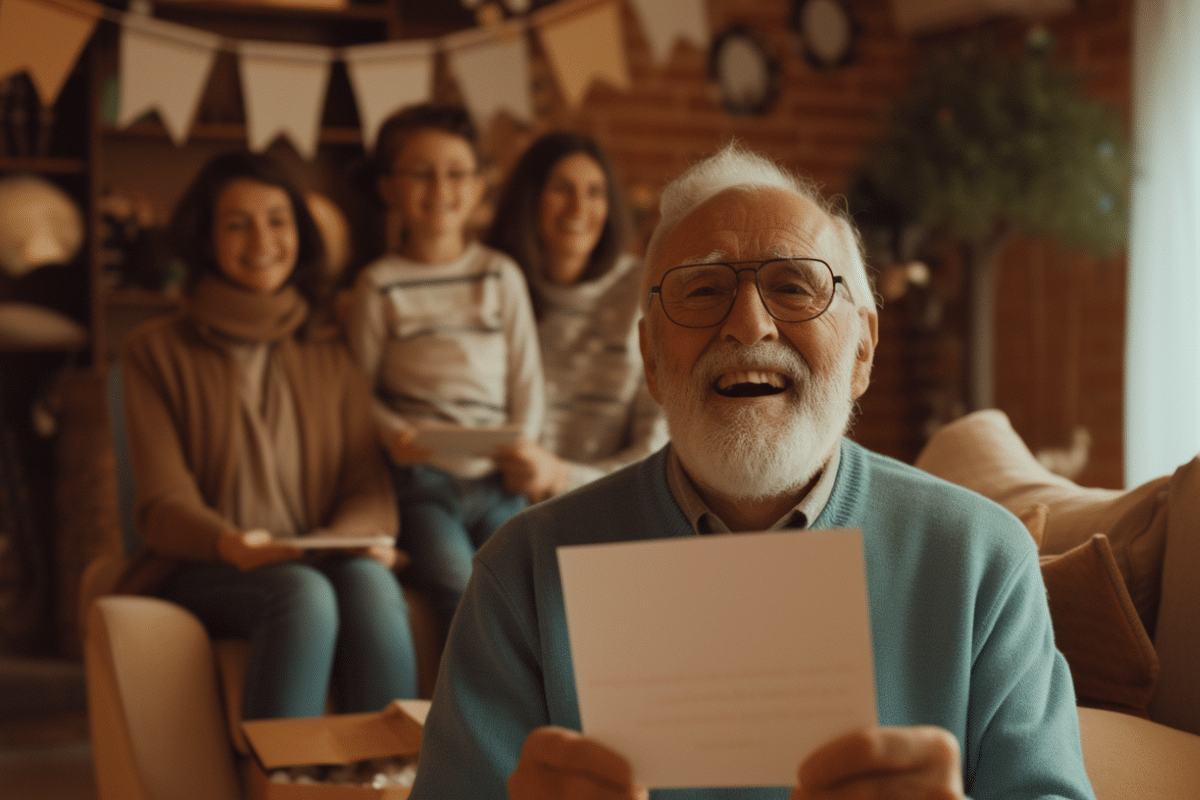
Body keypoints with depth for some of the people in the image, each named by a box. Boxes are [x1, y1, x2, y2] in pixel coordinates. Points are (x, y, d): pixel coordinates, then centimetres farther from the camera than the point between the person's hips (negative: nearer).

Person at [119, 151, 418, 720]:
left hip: (324, 560, 2)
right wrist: (229, 544, -25)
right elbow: (164, 505, -2)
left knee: (371, 583, -33)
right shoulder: (155, 352, 8)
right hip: (203, 571, -2)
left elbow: (368, 486, 8)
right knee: (304, 594, -35)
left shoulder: (332, 352, 18)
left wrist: (355, 537, -17)